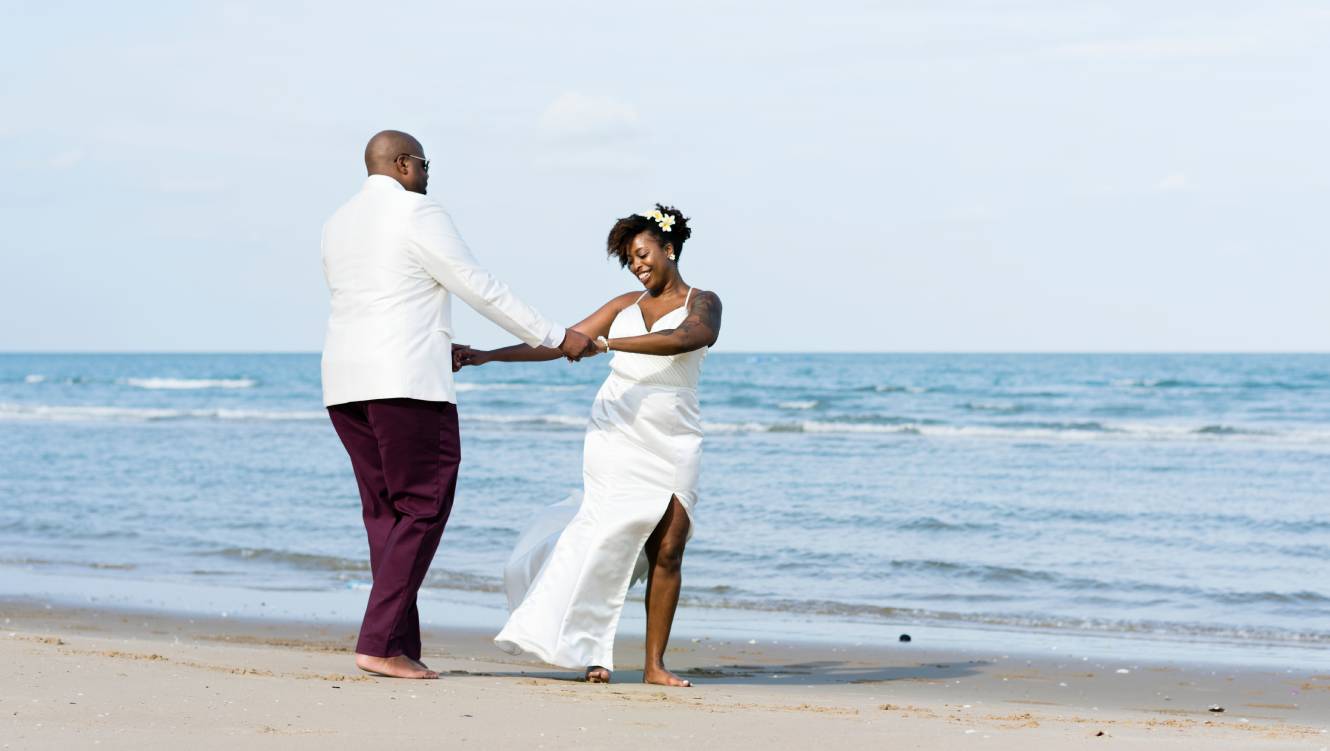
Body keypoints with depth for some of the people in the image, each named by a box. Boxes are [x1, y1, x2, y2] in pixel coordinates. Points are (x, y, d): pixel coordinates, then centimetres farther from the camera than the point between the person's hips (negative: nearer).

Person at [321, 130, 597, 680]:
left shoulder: (338, 225, 17)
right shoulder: (418, 214, -6)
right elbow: (481, 289, -6)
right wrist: (556, 339, 0)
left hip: (345, 383, 8)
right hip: (407, 383, -8)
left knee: (386, 513, 10)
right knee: (423, 509, -5)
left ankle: (400, 644, 5)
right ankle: (380, 644, -12)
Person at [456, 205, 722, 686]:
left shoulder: (702, 304, 4)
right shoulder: (626, 305, 16)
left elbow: (686, 339, -20)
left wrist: (606, 343, -28)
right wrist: (488, 356, 8)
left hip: (673, 443, -2)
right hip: (616, 435, 2)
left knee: (668, 550, -7)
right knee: (610, 535, -14)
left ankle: (655, 664, -1)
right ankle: (593, 652, -14)